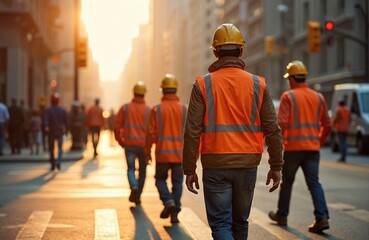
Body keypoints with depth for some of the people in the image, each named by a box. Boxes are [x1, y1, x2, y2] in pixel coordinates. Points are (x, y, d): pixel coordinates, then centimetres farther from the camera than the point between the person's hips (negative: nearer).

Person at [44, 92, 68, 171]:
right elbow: (66, 121, 8)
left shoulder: (48, 110, -2)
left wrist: (46, 127, -35)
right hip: (60, 132, 1)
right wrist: (66, 130, 20)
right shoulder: (63, 110, 4)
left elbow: (46, 120, -20)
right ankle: (58, 161, -23)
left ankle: (52, 165, 17)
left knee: (51, 149, 11)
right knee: (60, 148, 2)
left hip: (51, 132, -1)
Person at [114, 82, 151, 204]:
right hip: (144, 145, 0)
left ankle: (134, 187, -21)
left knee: (131, 169, 7)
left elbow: (117, 126, -1)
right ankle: (137, 196, 13)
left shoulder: (125, 108, 0)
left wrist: (120, 141, 11)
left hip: (129, 144, 0)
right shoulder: (148, 110, -3)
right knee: (142, 171, 12)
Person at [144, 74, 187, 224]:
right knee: (177, 182, 9)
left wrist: (147, 152, 3)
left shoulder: (156, 109, -5)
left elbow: (151, 133, -6)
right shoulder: (184, 109, -1)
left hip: (162, 153, -1)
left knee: (160, 179, 15)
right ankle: (175, 213, 8)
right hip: (179, 154, 1)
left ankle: (168, 201, -7)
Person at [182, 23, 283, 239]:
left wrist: (189, 169, 0)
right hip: (247, 165, 3)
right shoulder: (258, 85, 1)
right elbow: (272, 129, 0)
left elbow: (192, 131, -8)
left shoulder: (203, 85, -5)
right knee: (240, 222, 18)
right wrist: (276, 166, 9)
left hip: (215, 166, -2)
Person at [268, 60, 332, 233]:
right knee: (314, 183, 2)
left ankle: (282, 215, 25)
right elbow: (327, 125, 13)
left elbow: (281, 123, -14)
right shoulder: (318, 97, 9)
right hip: (312, 148, 4)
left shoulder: (288, 96, -6)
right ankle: (322, 217, -12)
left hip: (293, 147, -4)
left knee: (287, 182, 12)